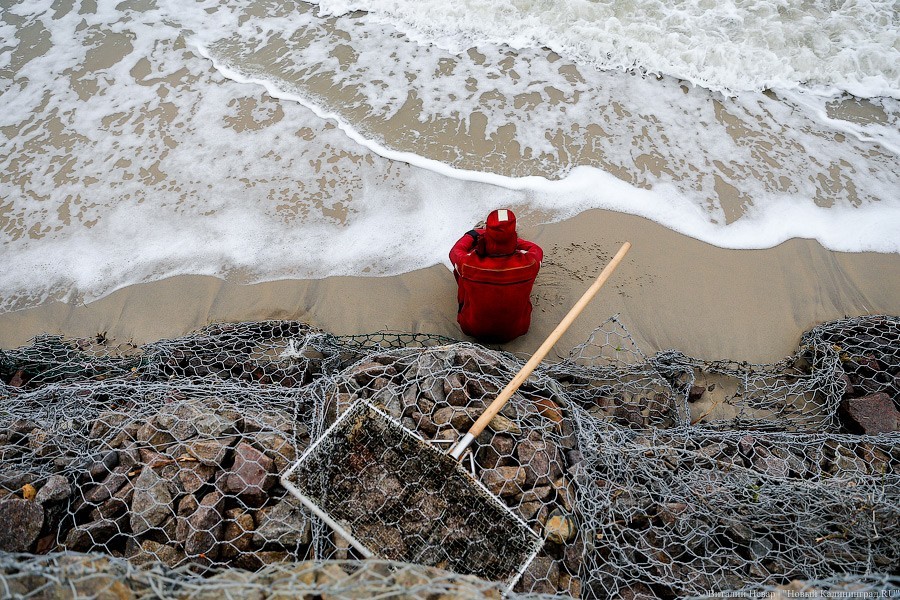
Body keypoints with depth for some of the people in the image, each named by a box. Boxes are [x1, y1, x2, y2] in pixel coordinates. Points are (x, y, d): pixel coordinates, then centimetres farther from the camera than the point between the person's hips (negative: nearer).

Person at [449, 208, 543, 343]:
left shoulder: (468, 264, -32)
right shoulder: (529, 264, -30)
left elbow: (455, 252, -5)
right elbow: (537, 250, -2)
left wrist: (473, 235, 10)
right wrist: (511, 238, 8)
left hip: (473, 329, -1)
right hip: (515, 330, 1)